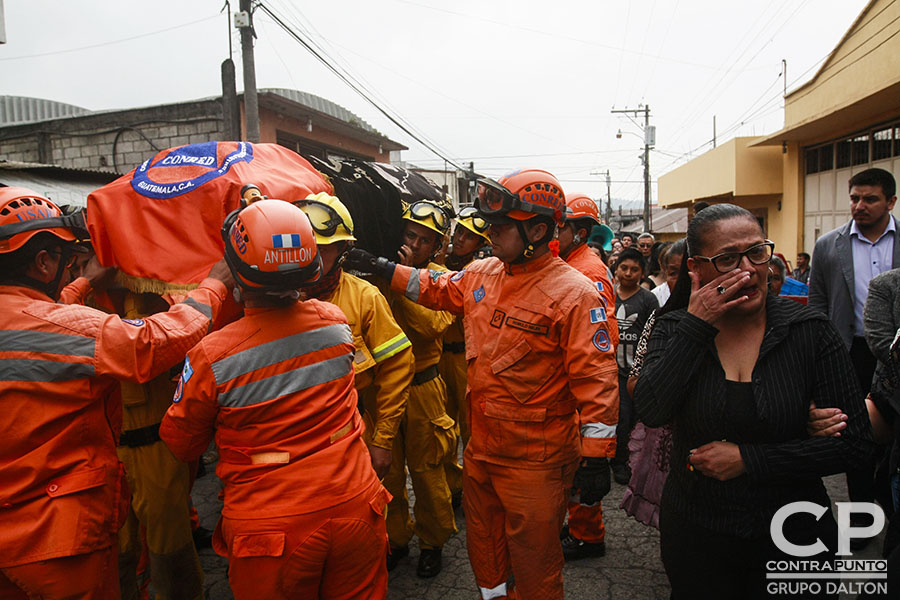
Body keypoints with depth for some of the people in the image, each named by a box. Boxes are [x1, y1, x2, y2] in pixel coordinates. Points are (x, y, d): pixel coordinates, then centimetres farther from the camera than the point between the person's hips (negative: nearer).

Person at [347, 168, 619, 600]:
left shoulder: (574, 293, -19)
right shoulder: (481, 274, 1)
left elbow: (595, 377, -20)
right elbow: (435, 288, 20)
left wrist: (595, 459, -20)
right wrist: (380, 268, 15)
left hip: (535, 458, -7)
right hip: (480, 446, 7)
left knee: (533, 558, 11)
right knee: (483, 541, 26)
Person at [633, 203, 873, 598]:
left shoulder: (810, 331, -9)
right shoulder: (674, 328, -7)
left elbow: (855, 442, -10)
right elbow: (650, 412, -22)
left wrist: (749, 459, -17)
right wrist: (696, 327, -23)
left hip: (792, 535, 0)